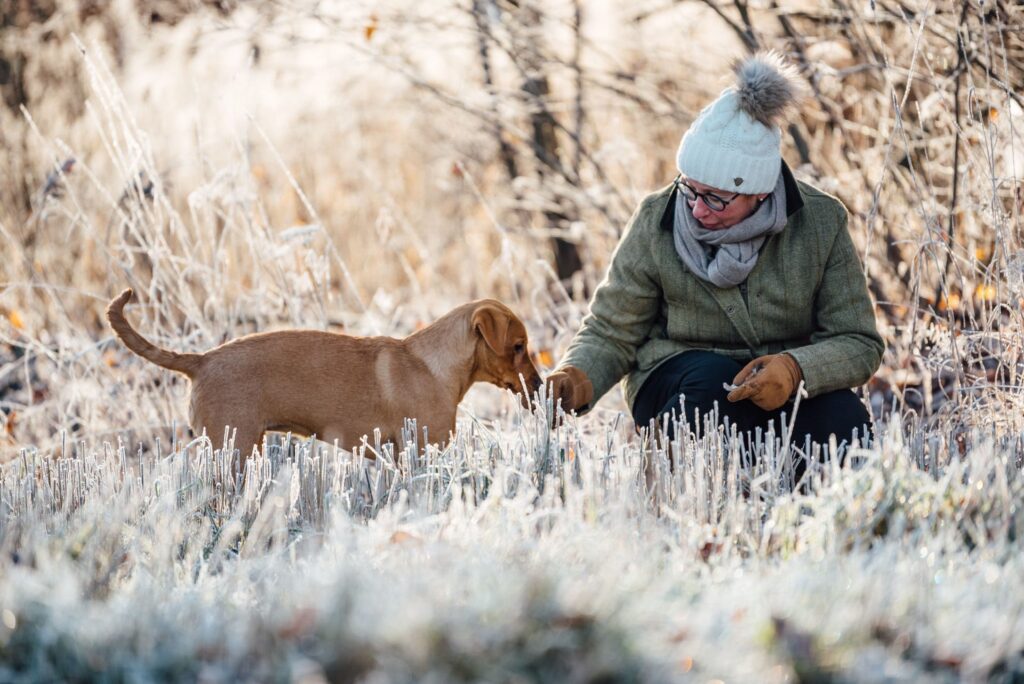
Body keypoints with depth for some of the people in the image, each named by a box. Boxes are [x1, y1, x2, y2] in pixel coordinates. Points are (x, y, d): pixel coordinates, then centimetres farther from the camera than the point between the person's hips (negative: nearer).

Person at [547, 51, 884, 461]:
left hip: (789, 396, 1)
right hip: (681, 388, -1)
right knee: (714, 378, -36)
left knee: (844, 421, -32)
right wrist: (580, 376, -28)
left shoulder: (820, 224, -11)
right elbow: (611, 331, -3)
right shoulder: (656, 221, -11)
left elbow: (860, 344, -11)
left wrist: (796, 368, -33)